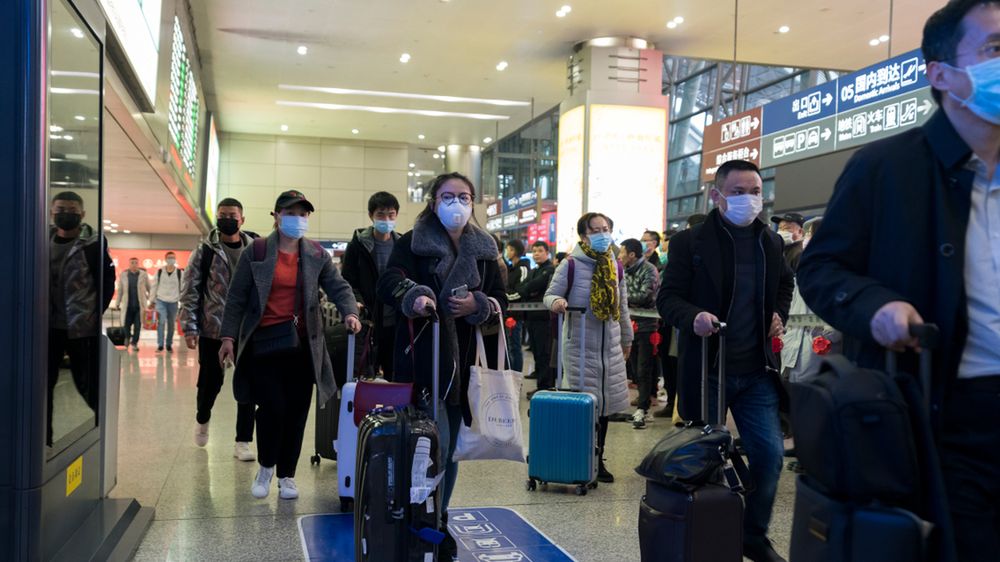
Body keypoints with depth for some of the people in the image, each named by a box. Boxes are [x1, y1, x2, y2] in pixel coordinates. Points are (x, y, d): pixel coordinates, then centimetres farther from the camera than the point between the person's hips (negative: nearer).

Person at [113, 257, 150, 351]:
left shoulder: (143, 275, 1)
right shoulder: (123, 275, 4)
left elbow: (149, 288, 6)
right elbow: (119, 290, 8)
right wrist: (117, 304, 8)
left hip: (139, 305, -1)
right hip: (128, 305, 1)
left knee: (138, 325, -2)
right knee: (127, 324, 6)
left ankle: (134, 343, 10)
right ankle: (127, 337, 35)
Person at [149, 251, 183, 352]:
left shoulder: (180, 273, 0)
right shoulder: (159, 272, 2)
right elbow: (154, 286, 8)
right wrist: (152, 301, 8)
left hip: (173, 302, 1)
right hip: (161, 300, -1)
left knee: (171, 324, 7)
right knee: (161, 321, -14)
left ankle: (169, 345, 20)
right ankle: (160, 345, -8)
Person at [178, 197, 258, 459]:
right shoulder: (205, 252, 0)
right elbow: (189, 291, -1)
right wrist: (190, 327, -8)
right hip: (213, 330, -1)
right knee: (210, 381, 10)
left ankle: (243, 441, 10)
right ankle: (202, 419, 41)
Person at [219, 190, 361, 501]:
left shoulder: (317, 254, 7)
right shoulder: (256, 251, 1)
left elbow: (338, 287, 2)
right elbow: (236, 297, 2)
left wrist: (350, 312, -18)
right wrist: (229, 336, -2)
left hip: (302, 344, 3)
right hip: (264, 341, -2)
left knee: (296, 410, 5)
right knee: (272, 406, -8)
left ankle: (286, 474, 21)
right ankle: (266, 467, 19)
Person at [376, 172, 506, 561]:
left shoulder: (484, 249, 11)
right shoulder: (412, 242, -2)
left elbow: (502, 300, 12)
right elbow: (389, 282, -17)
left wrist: (478, 305, -9)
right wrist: (413, 296, -38)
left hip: (465, 360, 5)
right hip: (423, 358, -4)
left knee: (452, 446, 13)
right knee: (434, 443, -9)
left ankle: (440, 520, 29)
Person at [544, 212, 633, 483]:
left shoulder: (615, 265, 10)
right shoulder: (571, 265, -6)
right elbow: (550, 294, -2)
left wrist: (627, 339, 23)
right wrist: (556, 301, -26)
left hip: (610, 346, 5)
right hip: (579, 345, -5)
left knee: (605, 403, 8)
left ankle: (598, 460, 20)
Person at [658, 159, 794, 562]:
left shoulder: (770, 241, 8)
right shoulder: (690, 242, -7)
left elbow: (786, 282, 26)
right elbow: (668, 297, -8)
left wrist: (779, 313, 8)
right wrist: (693, 316, -28)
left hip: (757, 370, 4)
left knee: (769, 454, 3)